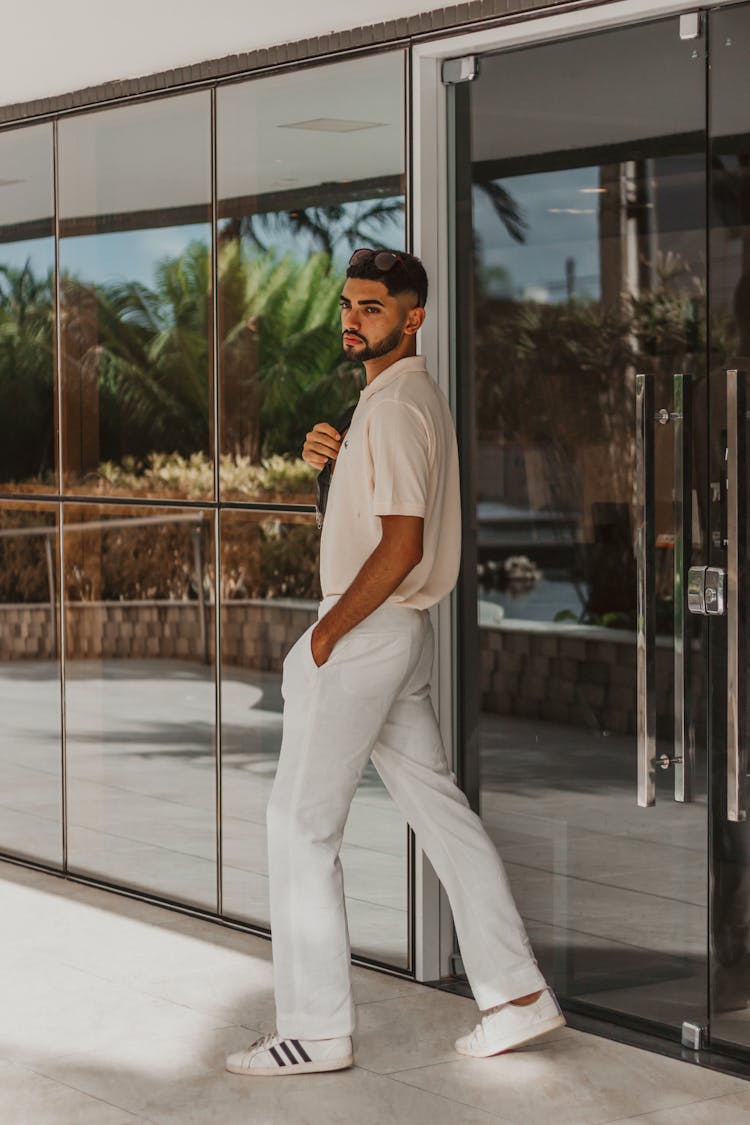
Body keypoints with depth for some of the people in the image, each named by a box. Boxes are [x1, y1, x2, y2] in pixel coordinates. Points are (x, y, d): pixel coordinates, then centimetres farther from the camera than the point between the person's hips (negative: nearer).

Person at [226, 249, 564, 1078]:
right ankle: (516, 993, 14)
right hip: (401, 631, 10)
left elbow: (401, 546, -23)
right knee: (436, 805, 12)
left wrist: (329, 632, -16)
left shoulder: (395, 406, -17)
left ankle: (315, 1032, 2)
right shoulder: (413, 395, 15)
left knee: (300, 822, -4)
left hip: (364, 631, -10)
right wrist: (334, 457, 9)